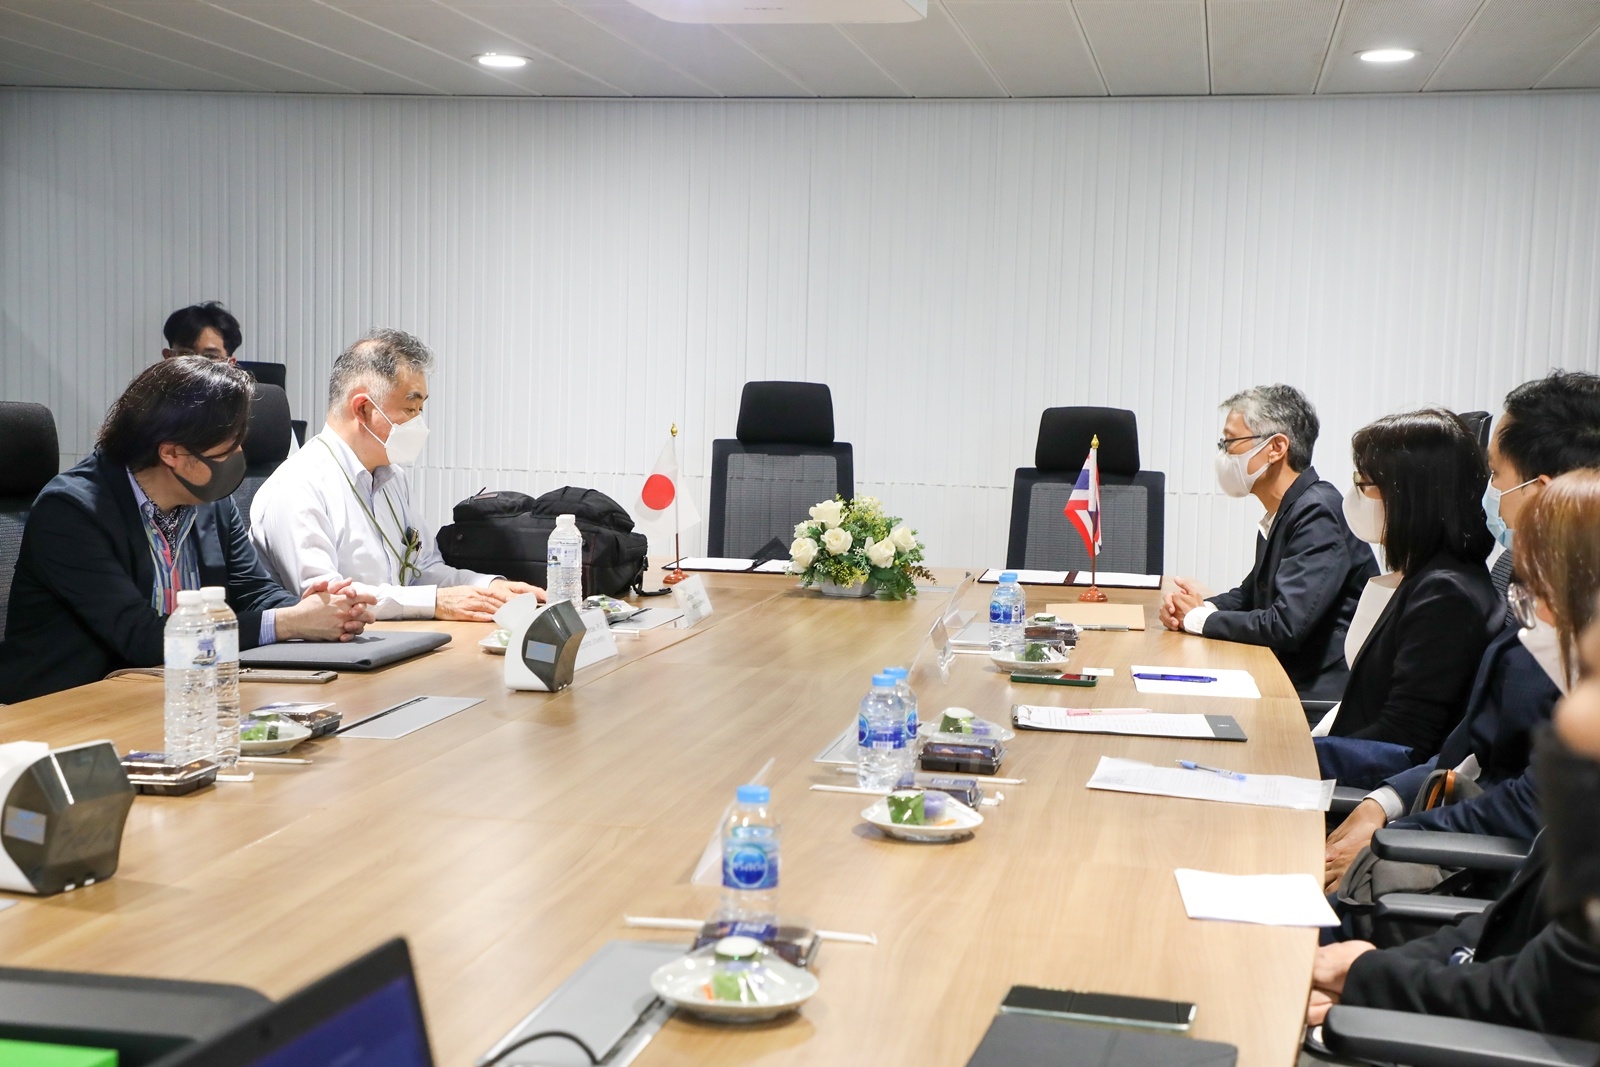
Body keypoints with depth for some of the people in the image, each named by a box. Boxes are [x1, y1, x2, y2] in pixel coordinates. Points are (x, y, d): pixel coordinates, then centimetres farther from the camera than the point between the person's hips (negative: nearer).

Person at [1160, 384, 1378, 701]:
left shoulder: (1318, 514, -17)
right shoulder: (1283, 513, 12)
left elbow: (1285, 626, -24)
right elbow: (1251, 594, 22)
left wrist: (1199, 618, -10)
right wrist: (1202, 606, 1)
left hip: (1321, 695, -8)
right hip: (1288, 680, 8)